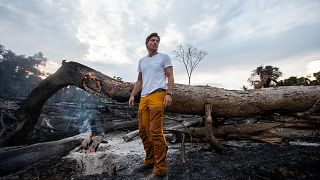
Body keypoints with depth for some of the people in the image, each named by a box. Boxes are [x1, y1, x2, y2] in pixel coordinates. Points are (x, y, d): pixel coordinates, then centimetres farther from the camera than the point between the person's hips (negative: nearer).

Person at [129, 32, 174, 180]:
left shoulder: (164, 57, 9)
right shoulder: (142, 61, 24)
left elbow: (170, 76, 0)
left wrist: (169, 94, -13)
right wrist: (132, 95, 13)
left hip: (157, 95, -6)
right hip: (143, 98, 7)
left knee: (155, 131, -11)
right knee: (143, 131, 7)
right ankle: (149, 161, 23)